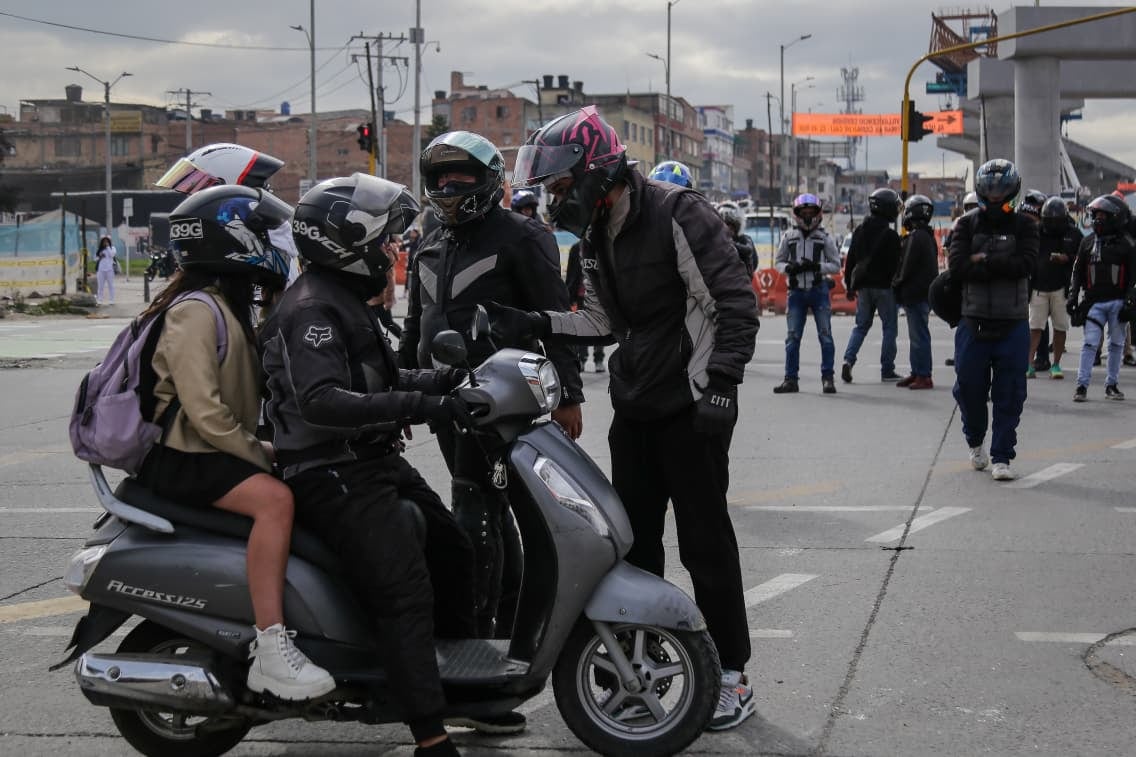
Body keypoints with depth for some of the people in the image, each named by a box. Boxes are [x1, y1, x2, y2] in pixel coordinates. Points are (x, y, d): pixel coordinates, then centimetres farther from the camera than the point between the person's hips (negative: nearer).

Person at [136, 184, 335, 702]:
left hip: (219, 452, 11)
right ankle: (270, 651, -37)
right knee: (274, 497, -32)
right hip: (180, 458, -11)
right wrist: (264, 457, -18)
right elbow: (204, 412, -24)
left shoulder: (230, 308, 17)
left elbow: (245, 396, 19)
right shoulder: (195, 312, -15)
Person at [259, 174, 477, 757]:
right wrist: (415, 406, -34)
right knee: (405, 589, -21)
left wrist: (435, 381, 13)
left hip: (375, 461, 11)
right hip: (336, 476, -11)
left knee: (450, 549, 18)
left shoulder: (343, 299, 17)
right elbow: (321, 401, -31)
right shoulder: (312, 309, -18)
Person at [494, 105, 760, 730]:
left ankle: (731, 675, 8)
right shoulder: (595, 237, 10)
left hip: (691, 408, -8)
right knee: (631, 539, 12)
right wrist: (535, 324, 4)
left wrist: (721, 384, -23)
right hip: (633, 408, 8)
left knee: (705, 543, -2)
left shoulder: (678, 215, -16)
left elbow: (735, 302, -17)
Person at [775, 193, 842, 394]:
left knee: (825, 335, -3)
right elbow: (778, 262, 11)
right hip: (796, 292, 2)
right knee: (792, 336, 3)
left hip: (819, 290, -2)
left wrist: (816, 266, -15)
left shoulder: (825, 238, 1)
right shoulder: (789, 237, 6)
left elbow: (836, 265, 1)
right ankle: (791, 379, 9)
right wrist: (789, 268, -10)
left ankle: (827, 378, 4)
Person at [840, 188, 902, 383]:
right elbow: (895, 265, -12)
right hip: (884, 286, -5)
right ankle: (887, 371, 4)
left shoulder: (859, 231, 7)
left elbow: (850, 261, 11)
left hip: (863, 286, 5)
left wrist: (850, 286, 18)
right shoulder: (890, 235, -13)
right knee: (889, 327, 5)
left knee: (861, 325, 14)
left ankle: (848, 359, -6)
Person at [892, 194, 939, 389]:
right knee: (917, 335, 15)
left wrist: (896, 283, -1)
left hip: (916, 294, -10)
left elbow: (907, 267, -17)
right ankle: (917, 373, 21)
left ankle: (923, 376, -7)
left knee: (919, 336, -8)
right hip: (925, 292, 10)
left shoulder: (916, 237, -16)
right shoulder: (928, 237, 16)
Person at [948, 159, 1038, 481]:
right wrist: (1002, 266, -13)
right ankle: (975, 442, 31)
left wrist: (984, 260, -12)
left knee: (1009, 394, -1)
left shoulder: (1024, 227, 5)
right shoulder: (967, 225, 6)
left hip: (1013, 324, -1)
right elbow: (957, 267, -10)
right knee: (969, 387, 5)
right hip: (974, 321, 1)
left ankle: (1001, 457, 5)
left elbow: (1026, 264, -13)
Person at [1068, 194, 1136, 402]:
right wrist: (1073, 297, 7)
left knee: (1116, 344, 6)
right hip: (1094, 302, 2)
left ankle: (1111, 385, 15)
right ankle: (1082, 385, -5)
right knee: (1089, 343, -5)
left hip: (1117, 302, -2)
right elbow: (1078, 272, 14)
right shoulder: (1088, 242, 10)